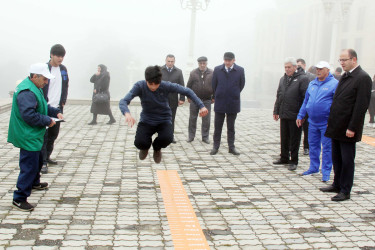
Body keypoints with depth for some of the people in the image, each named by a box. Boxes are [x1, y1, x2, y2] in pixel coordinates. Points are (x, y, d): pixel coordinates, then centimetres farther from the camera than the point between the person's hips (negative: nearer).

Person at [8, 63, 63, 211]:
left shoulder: (35, 88, 11)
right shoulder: (26, 92, -24)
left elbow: (43, 106, 24)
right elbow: (29, 115, -31)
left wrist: (56, 112, 9)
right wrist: (47, 121, -21)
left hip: (33, 136, 11)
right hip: (28, 137, -11)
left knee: (37, 161, 28)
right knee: (29, 166, -10)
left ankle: (34, 183, 51)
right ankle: (19, 199, -4)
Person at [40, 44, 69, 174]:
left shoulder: (63, 69, 9)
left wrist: (63, 101, 9)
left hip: (58, 108, 6)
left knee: (53, 134, 14)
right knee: (44, 135, -5)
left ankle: (47, 156, 29)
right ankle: (43, 162, -3)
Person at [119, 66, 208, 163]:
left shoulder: (166, 86, -18)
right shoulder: (139, 86, -20)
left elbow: (187, 91, -10)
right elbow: (123, 101, -28)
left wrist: (201, 106, -18)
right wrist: (127, 113, -51)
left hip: (164, 120, 0)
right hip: (146, 120, 0)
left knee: (167, 138, -31)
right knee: (139, 142, -26)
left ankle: (157, 148, 11)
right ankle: (145, 146, 18)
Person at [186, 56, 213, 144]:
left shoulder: (212, 73, 0)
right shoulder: (193, 73, 0)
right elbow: (188, 86, 5)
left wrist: (214, 97, 4)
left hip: (207, 100, 0)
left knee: (206, 120, 3)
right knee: (192, 118, 6)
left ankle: (205, 137, 13)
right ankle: (191, 136, 17)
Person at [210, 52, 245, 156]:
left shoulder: (240, 70, -4)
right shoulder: (217, 69, -1)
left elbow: (241, 85, 6)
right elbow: (214, 84, 7)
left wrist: (234, 95, 12)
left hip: (233, 103, 0)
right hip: (219, 102, 1)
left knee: (231, 127, 10)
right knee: (217, 126, 6)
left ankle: (231, 147, 18)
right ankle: (216, 146, 14)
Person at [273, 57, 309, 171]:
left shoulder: (302, 79, -8)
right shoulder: (283, 79, 13)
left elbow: (306, 98, -11)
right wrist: (276, 111, 16)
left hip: (295, 116, -6)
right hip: (283, 115, 6)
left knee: (294, 139, 3)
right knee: (284, 138, 14)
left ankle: (294, 161, 12)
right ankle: (284, 158, 27)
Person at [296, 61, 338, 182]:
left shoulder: (334, 84, -7)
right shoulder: (312, 84, 12)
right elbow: (306, 101, 17)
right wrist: (300, 116, 13)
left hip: (326, 122, -6)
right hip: (313, 122, 6)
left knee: (327, 147, 1)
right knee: (313, 146, 14)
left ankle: (326, 172, 10)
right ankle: (314, 167, 29)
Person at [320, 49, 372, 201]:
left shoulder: (363, 78, -13)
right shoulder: (345, 77, 13)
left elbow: (362, 105, -17)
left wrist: (352, 128, -19)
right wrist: (331, 121, 13)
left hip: (348, 128, -8)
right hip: (336, 126, 8)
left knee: (347, 160, 2)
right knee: (336, 158, 16)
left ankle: (345, 191, 11)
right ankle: (337, 184, 29)